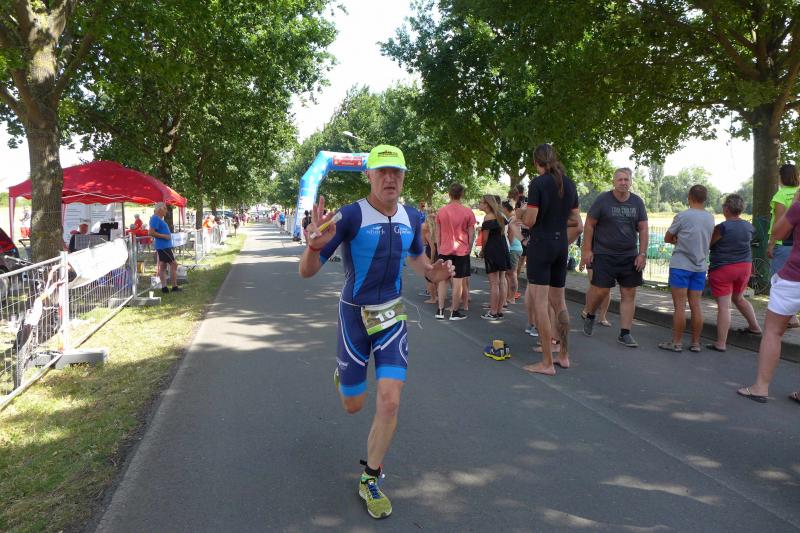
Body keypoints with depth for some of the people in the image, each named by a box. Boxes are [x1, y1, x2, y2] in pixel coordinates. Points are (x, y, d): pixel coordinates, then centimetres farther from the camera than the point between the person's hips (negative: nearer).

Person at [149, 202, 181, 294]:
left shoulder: (158, 218, 16)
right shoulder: (155, 218, -15)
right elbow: (151, 233, -23)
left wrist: (168, 235, 15)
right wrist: (164, 236, -20)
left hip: (164, 246, 10)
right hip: (164, 246, -10)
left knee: (163, 266, 9)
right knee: (173, 264, -5)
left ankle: (164, 287, 11)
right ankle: (174, 287, 0)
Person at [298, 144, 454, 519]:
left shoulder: (411, 217, -3)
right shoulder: (351, 215, -18)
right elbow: (307, 271, -20)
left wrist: (432, 273, -4)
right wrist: (315, 246, -43)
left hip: (392, 316, 3)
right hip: (354, 316, -2)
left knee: (389, 403, -9)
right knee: (353, 406, 12)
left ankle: (370, 480, 14)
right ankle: (343, 372, 51)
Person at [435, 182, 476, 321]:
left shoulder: (441, 211, 1)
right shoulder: (467, 212, -6)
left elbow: (437, 233, 7)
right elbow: (471, 233, -2)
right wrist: (469, 248, 10)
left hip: (444, 250, 3)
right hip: (462, 251, -2)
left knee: (443, 279, 11)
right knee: (458, 281, 2)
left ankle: (440, 310, 11)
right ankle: (455, 312, 6)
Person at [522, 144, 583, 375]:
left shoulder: (538, 183, -11)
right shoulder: (569, 184, 10)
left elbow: (530, 221, -15)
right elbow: (576, 223, 12)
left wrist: (522, 217, 6)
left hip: (540, 244, -7)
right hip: (561, 245, 7)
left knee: (540, 303, -3)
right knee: (559, 301, 17)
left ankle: (547, 363, -1)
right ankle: (564, 355, 27)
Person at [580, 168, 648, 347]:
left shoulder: (637, 202, 8)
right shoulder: (603, 199, -3)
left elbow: (643, 229, 8)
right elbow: (589, 225, -3)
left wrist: (642, 254, 0)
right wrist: (587, 250, -8)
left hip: (630, 256, 4)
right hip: (604, 255, -4)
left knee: (629, 294, 2)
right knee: (600, 290, -9)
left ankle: (625, 333, 10)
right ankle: (589, 316, 23)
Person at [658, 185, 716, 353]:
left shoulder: (682, 216, -9)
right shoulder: (710, 218, 7)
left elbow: (667, 238, -1)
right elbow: (708, 241, 13)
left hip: (680, 265, -5)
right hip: (700, 266, 5)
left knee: (679, 305, -1)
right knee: (696, 304, 8)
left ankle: (677, 342, 3)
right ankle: (695, 343, 13)